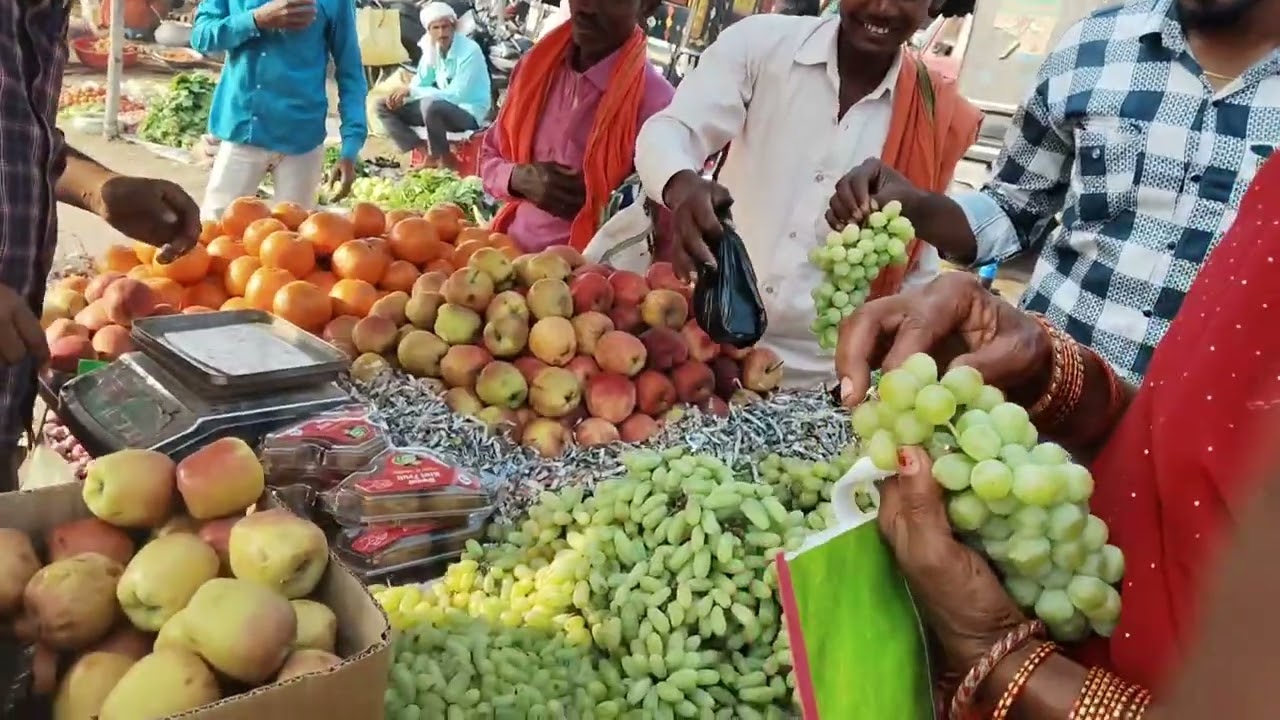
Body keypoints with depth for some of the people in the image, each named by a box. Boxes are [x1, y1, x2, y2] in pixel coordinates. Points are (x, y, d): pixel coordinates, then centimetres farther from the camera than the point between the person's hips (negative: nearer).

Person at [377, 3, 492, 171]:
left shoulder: (470, 51, -20)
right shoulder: (432, 48, 1)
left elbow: (455, 95, -24)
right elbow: (420, 83, 9)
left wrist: (412, 91, -22)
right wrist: (401, 95, -14)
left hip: (469, 112, -7)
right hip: (440, 107, 8)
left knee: (430, 105, -38)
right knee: (384, 107, 2)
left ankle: (443, 159, -17)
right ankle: (423, 152, -11)